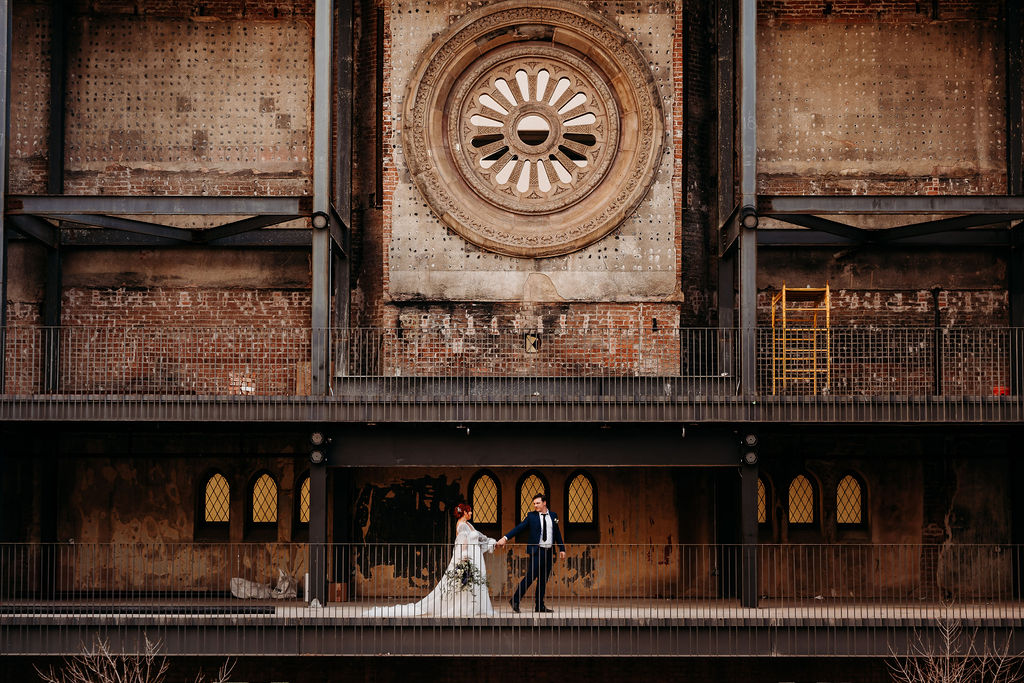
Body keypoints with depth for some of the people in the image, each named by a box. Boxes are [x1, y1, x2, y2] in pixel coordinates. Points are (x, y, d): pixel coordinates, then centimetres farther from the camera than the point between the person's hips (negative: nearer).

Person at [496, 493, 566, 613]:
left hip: (549, 552, 4)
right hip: (536, 551, -4)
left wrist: (562, 549, 12)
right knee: (530, 576, -11)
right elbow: (519, 527, -5)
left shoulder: (553, 516, 11)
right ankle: (515, 601, -5)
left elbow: (557, 534, 17)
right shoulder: (531, 516, 1)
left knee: (543, 580, 7)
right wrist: (505, 538, -16)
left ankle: (540, 606, 12)